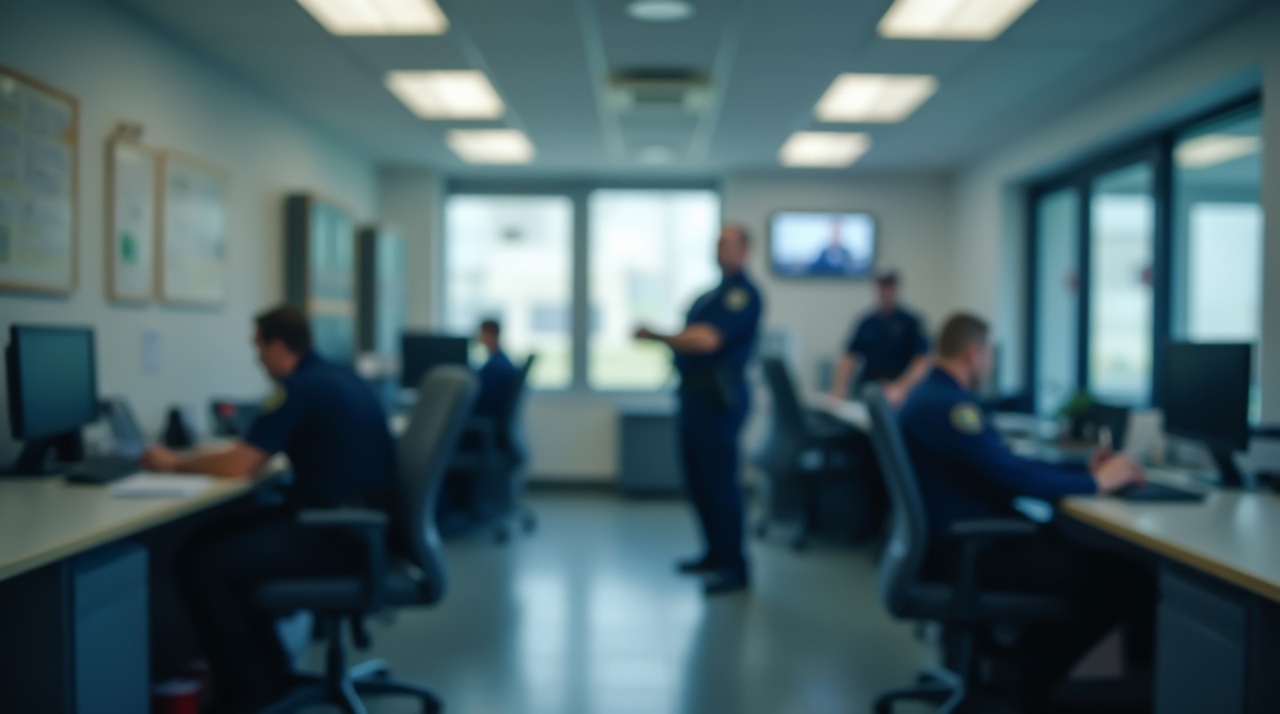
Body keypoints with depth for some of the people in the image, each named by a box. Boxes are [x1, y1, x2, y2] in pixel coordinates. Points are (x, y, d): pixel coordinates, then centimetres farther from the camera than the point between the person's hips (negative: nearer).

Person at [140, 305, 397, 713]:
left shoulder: (300, 388, -13)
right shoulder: (337, 377, 16)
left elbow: (237, 466, -14)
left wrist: (174, 463, 2)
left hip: (334, 534, -10)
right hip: (360, 521, 10)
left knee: (199, 563, -9)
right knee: (218, 541, 17)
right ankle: (268, 671, 21)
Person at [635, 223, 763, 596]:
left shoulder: (742, 294, -12)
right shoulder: (716, 293, 19)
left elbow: (706, 339, -24)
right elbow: (691, 337, 19)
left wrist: (657, 335, -14)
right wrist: (662, 337, -1)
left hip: (718, 398, -10)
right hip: (695, 394, 10)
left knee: (719, 482, -6)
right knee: (697, 481, 14)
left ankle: (734, 567, 2)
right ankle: (716, 553, 26)